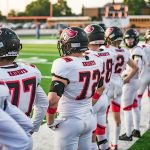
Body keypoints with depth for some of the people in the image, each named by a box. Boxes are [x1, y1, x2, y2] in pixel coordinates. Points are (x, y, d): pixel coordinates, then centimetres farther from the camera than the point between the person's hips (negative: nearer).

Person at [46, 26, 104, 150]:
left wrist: (50, 122, -11)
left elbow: (53, 100, -26)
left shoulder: (64, 65, -20)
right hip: (89, 119, 7)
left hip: (70, 121, -7)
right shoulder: (96, 62, 2)